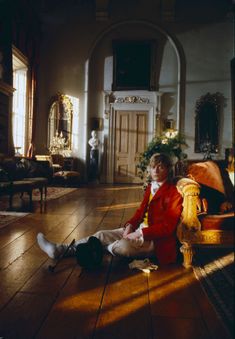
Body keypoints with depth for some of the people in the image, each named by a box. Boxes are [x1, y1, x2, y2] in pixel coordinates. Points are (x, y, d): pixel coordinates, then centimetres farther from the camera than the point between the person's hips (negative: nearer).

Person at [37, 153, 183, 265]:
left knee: (123, 246, -34)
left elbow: (168, 226, -18)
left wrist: (140, 233, -22)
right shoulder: (150, 187, 12)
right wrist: (130, 225, -6)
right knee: (102, 234, -5)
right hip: (140, 230, 8)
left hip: (156, 239, -8)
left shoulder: (174, 193, -14)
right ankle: (61, 249, -4)